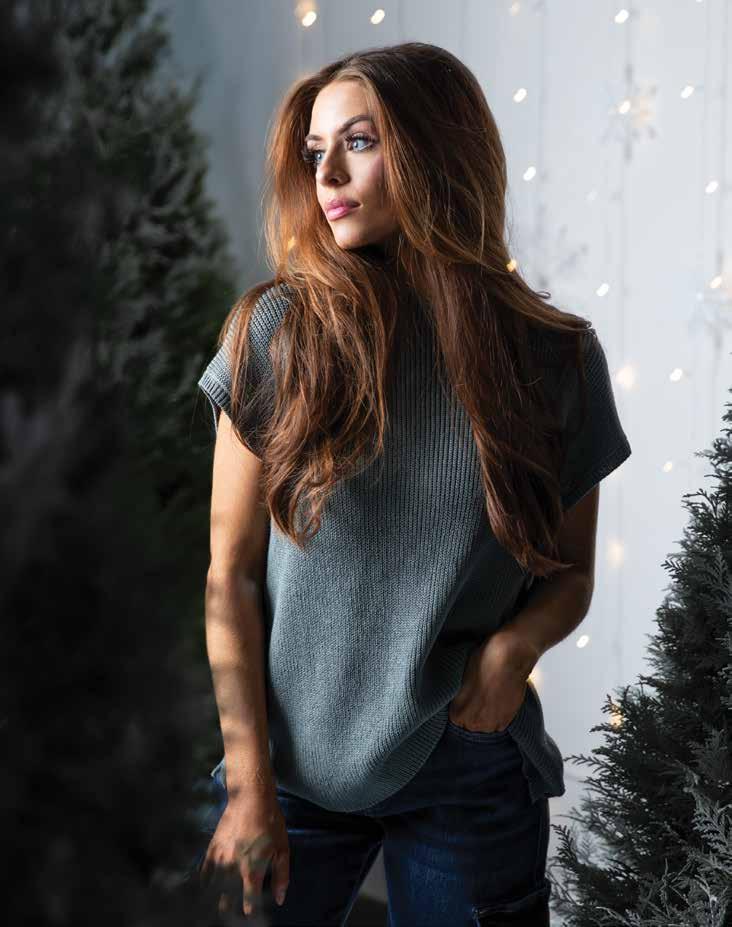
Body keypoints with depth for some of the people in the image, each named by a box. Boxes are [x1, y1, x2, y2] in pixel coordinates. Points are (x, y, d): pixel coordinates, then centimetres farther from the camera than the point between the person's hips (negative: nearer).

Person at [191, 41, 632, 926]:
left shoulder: (556, 356, -3)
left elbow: (571, 571, 7)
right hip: (291, 758, 0)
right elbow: (231, 573, -6)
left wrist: (516, 645, -14)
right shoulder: (278, 332, -7)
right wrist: (249, 783, -9)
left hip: (473, 773, 1)